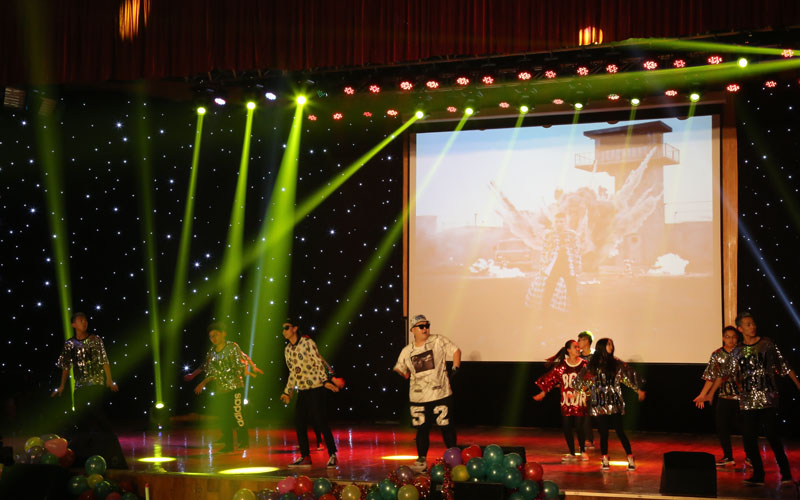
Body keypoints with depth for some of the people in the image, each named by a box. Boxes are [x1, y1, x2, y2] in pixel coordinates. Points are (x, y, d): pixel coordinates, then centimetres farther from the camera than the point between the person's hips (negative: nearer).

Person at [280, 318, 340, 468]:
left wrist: (325, 381, -20)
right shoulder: (288, 350, 12)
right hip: (302, 390, 7)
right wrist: (287, 392, 23)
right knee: (299, 422, 3)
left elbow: (319, 362, -11)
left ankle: (333, 455, 0)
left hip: (315, 388, -7)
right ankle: (305, 457, 11)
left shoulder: (307, 343, -7)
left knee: (320, 421, -8)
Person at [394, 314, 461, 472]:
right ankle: (421, 460, 13)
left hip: (440, 394, -2)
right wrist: (396, 374, -2)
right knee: (422, 428, 5)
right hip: (418, 398, 2)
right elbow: (400, 369, 16)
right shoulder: (407, 351, 8)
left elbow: (456, 351, 3)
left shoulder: (439, 341, 0)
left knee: (446, 426, 4)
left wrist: (455, 367, -6)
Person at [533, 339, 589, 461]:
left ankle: (583, 451, 17)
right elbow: (551, 378, 7)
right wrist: (543, 393, 6)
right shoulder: (561, 365, 1)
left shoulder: (584, 365, -2)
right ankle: (572, 454, 15)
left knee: (579, 427, -5)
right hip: (566, 402, 2)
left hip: (580, 401, -2)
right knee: (566, 427, 2)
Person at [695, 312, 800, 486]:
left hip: (767, 400, -3)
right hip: (747, 403, 3)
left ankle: (786, 474, 0)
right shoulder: (737, 353, 9)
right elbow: (724, 374, 10)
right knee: (749, 439, 0)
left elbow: (784, 367, 8)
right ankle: (758, 474, 10)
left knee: (772, 435, -9)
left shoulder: (767, 344, 3)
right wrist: (709, 393, 7)